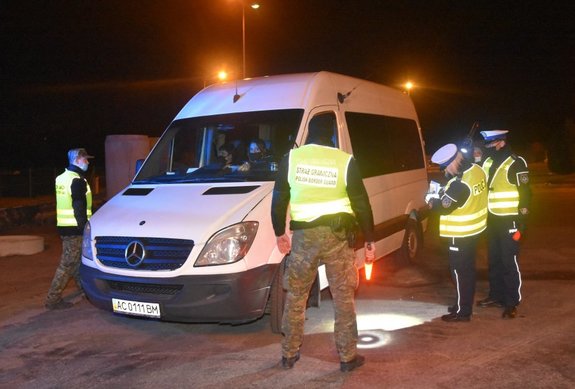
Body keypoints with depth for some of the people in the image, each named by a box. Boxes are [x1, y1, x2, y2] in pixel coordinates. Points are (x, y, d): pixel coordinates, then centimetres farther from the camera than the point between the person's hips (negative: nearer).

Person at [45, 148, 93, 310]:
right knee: (67, 264, -5)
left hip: (64, 226, 10)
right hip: (75, 229, -10)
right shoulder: (77, 180, -16)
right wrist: (84, 228, -17)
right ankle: (53, 299, -2)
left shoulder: (61, 178, 16)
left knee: (77, 260, 20)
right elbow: (79, 208, -20)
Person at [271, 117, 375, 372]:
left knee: (295, 296, 14)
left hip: (303, 235, 1)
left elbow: (279, 199, 4)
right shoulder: (345, 161, -3)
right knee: (343, 298, 9)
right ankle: (348, 357, 15)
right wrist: (369, 239, 7)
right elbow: (361, 203, -2)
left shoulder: (291, 158, 1)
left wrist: (279, 233, 15)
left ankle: (289, 355, 22)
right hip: (337, 235, -1)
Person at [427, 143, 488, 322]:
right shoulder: (477, 170, -1)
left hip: (460, 234, -9)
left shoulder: (460, 184, -29)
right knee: (468, 269, 18)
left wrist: (430, 200, -3)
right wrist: (443, 192, 5)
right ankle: (464, 305, 32)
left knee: (459, 271, 2)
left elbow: (443, 207, -22)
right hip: (474, 229, 9)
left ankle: (462, 312, 12)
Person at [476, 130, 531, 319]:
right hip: (492, 219, 7)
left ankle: (512, 303, 1)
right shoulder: (488, 163, 11)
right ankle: (496, 296, 25)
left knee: (510, 262, -5)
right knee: (494, 260, 14)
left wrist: (522, 220, -17)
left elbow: (525, 193, -13)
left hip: (509, 220, -7)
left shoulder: (515, 163, -11)